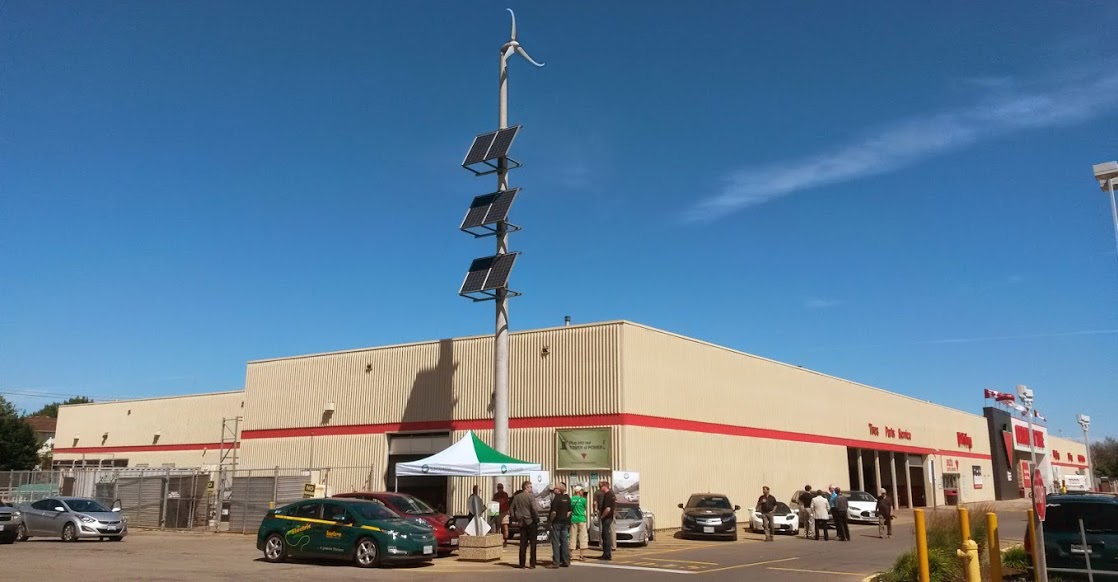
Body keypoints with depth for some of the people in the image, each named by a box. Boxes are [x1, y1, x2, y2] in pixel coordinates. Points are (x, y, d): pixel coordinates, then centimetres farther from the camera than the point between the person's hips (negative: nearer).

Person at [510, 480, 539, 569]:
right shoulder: (531, 496, -12)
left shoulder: (516, 497, 6)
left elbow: (511, 508, 10)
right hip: (531, 522, -5)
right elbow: (534, 509, -20)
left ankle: (522, 564, 10)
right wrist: (537, 518, -8)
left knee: (523, 544, 10)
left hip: (522, 522, 5)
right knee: (532, 543, 3)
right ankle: (532, 563, 3)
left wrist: (515, 518, 13)